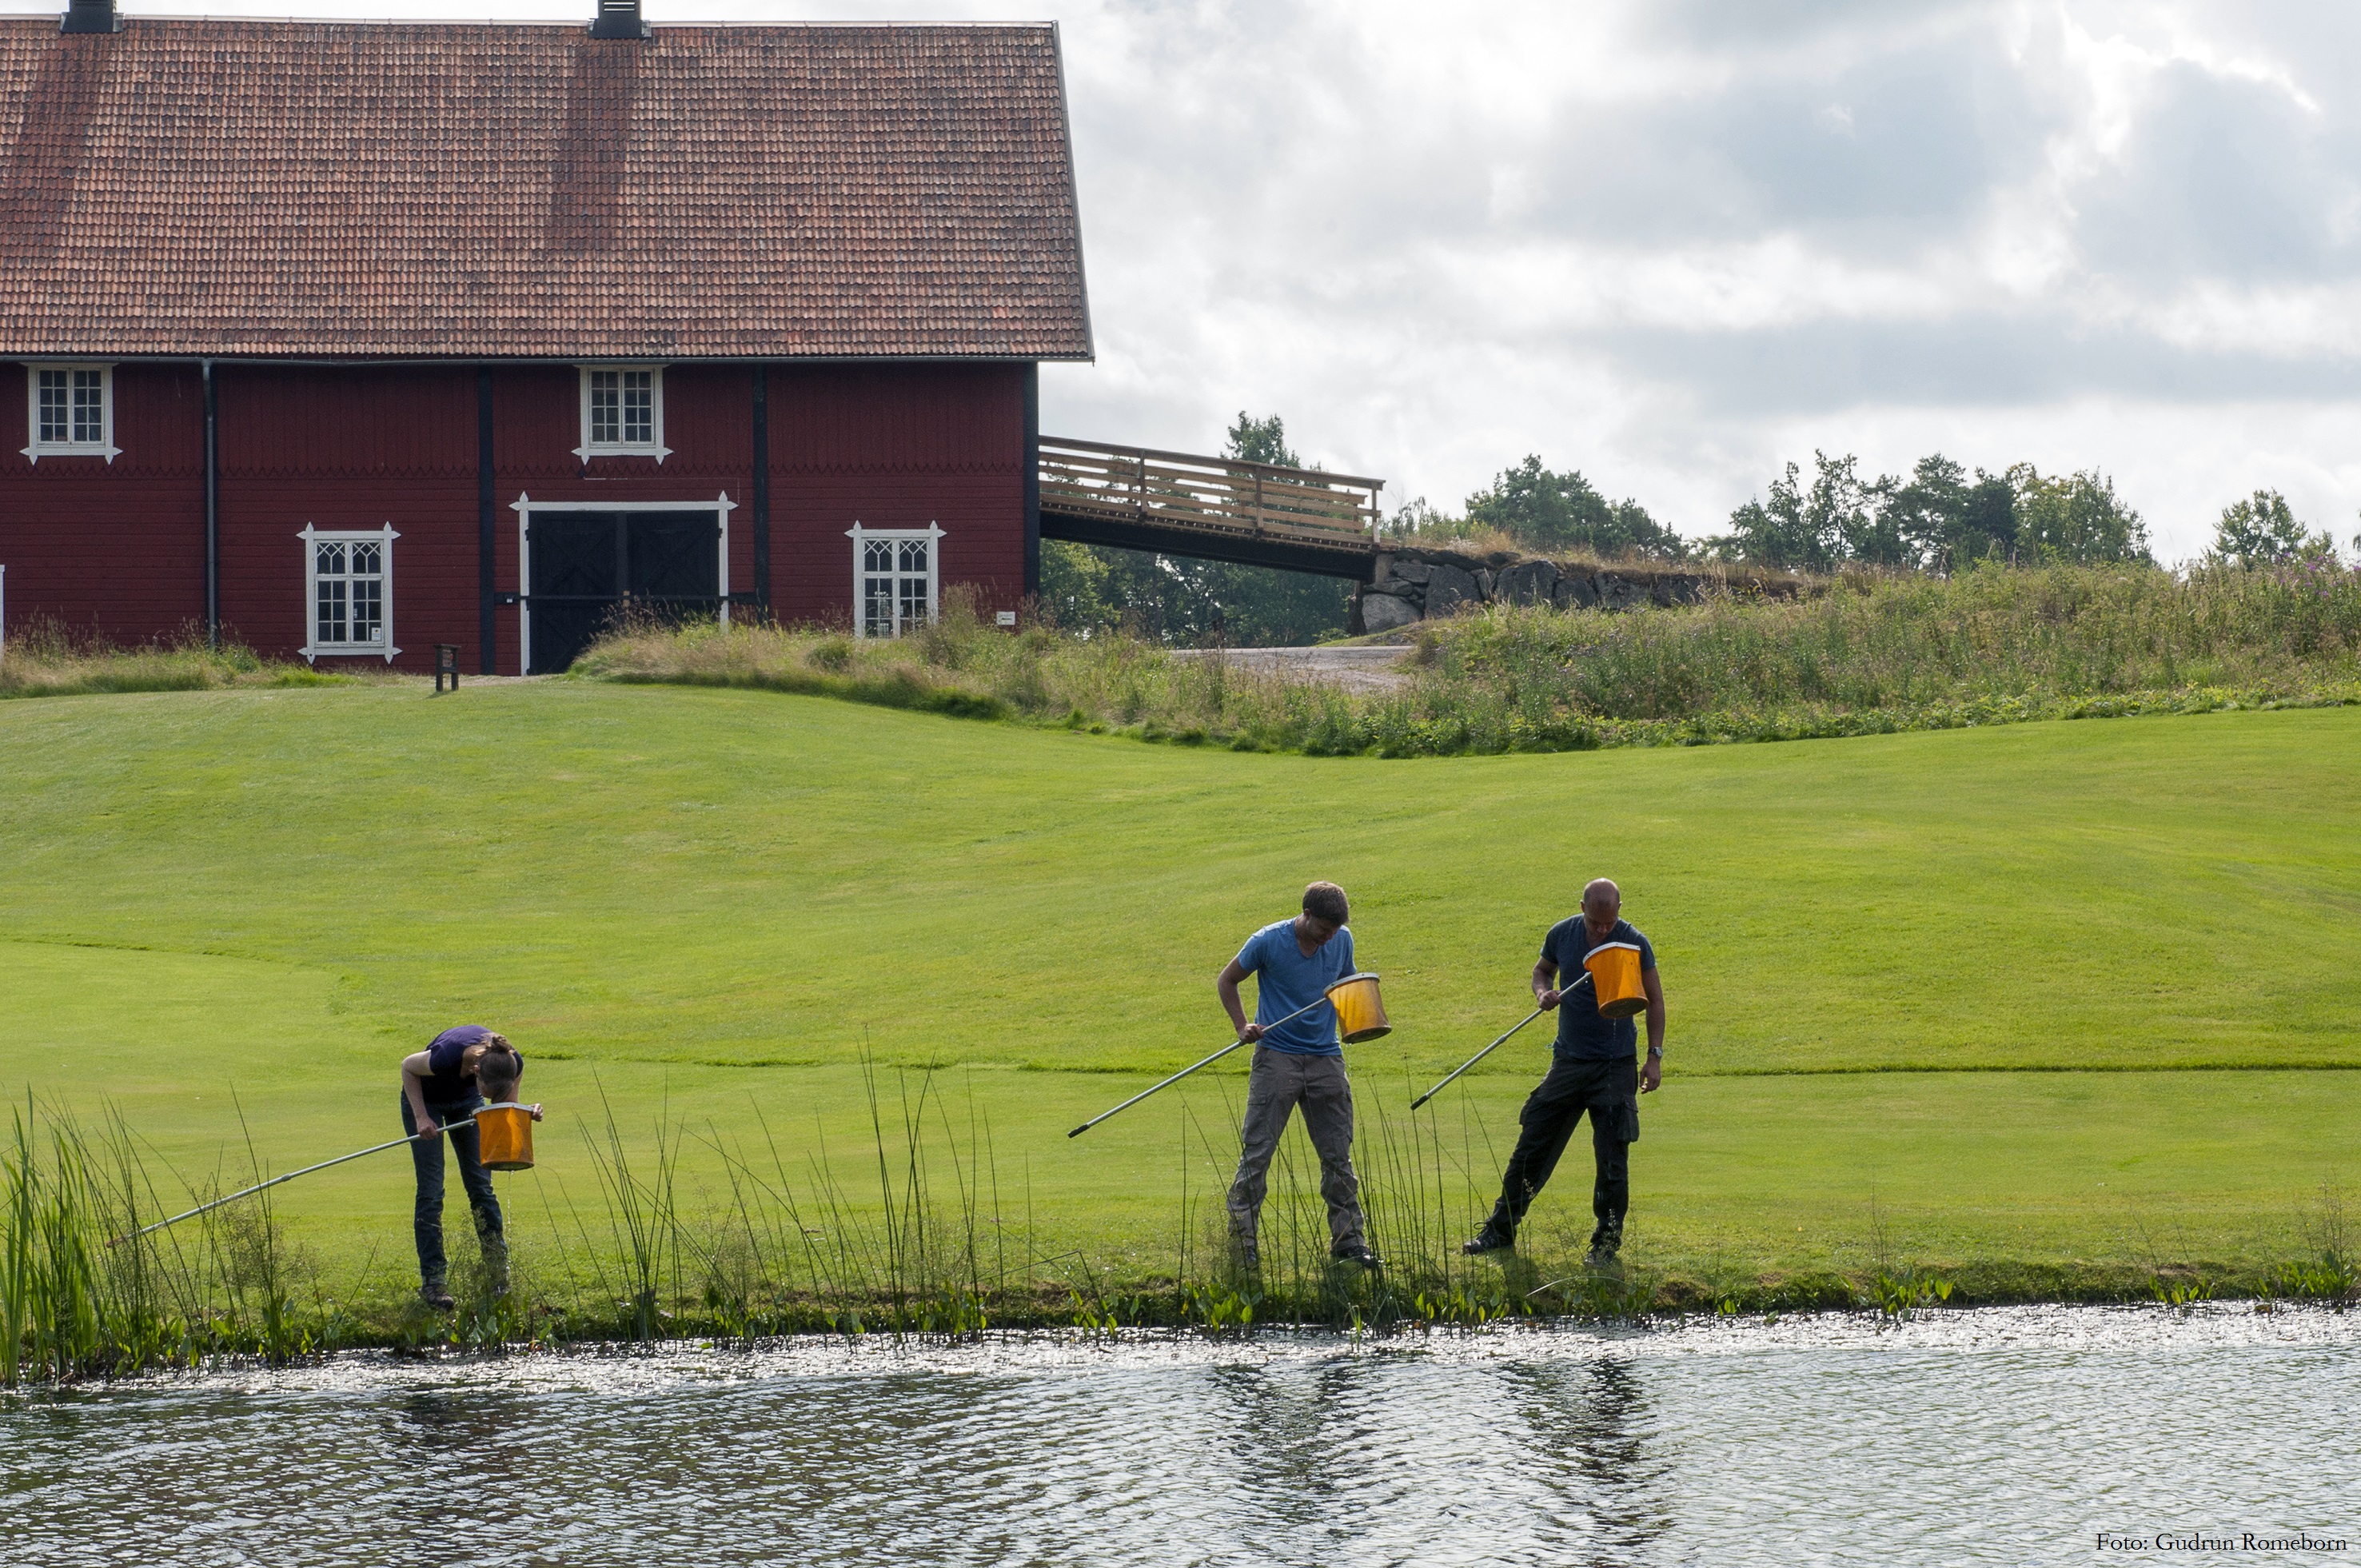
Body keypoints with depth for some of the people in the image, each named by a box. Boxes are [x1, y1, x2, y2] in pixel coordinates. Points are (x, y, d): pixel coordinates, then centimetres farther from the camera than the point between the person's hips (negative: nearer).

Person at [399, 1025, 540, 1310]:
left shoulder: (513, 1064, -30)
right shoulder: (446, 1056, -42)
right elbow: (407, 1067, -19)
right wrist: (421, 1117, -22)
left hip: (465, 1100, 3)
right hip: (426, 1100, -3)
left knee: (481, 1186, -1)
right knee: (431, 1191, -9)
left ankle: (499, 1275, 4)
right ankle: (432, 1281, -7)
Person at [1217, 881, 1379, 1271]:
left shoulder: (1342, 941, 1)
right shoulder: (1268, 942, -10)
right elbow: (1227, 981, 4)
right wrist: (1242, 1026, -8)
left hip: (1326, 1059, 4)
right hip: (1276, 1058, -4)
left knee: (1339, 1154, 6)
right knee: (1256, 1152, -5)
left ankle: (1348, 1240, 14)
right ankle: (1240, 1239, 1)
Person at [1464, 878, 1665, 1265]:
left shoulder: (1634, 944, -10)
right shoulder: (1562, 935, -2)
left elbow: (1654, 1000, 0)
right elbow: (1542, 970, 17)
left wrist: (1655, 1056, -6)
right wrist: (1544, 993, -6)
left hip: (1615, 1066, -3)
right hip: (1567, 1060, 3)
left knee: (1612, 1160, -2)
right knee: (1531, 1148, 5)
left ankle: (1606, 1243, 11)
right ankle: (1500, 1231, 16)